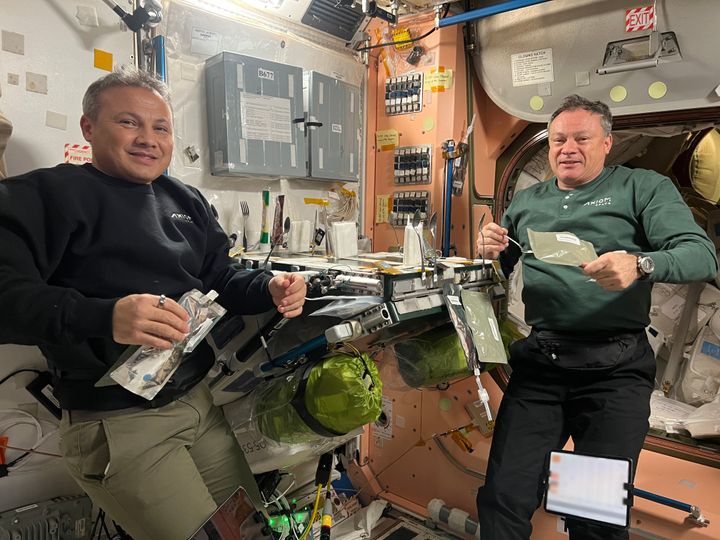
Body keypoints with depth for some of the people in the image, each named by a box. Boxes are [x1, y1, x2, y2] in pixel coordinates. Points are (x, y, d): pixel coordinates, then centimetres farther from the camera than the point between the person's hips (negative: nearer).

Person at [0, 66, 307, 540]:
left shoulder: (187, 200, 12)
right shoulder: (45, 194, -8)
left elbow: (220, 278, 15)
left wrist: (268, 288, -6)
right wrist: (102, 317, -39)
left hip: (202, 398, 7)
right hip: (117, 422, -6)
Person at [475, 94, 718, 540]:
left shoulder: (644, 188, 7)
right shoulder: (525, 202, 17)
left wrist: (641, 264, -26)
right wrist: (491, 252, -5)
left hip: (615, 366, -2)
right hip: (538, 364, 3)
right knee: (503, 501, -1)